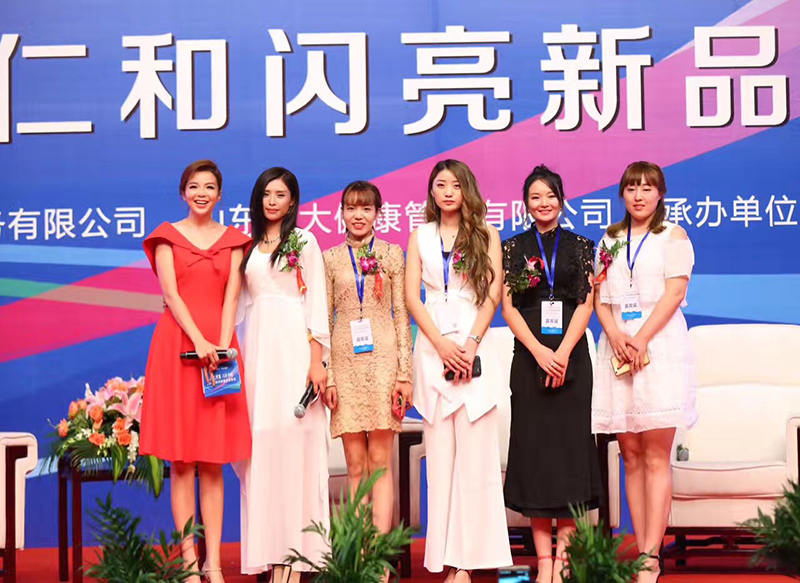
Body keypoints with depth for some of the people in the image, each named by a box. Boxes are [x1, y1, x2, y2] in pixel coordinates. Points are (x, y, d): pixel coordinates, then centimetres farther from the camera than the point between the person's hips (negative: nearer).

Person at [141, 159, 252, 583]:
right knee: (181, 460, -2)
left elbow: (231, 297, 4)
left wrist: (222, 347, -10)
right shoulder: (167, 237, 8)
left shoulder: (233, 240, 13)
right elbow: (171, 294, -3)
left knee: (213, 463, 1)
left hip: (219, 348, 2)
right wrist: (200, 342, -16)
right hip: (177, 344, -1)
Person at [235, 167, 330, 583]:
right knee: (261, 443, 0)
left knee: (293, 439, -8)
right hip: (257, 346, 4)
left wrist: (316, 360, -10)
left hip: (293, 345, -4)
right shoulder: (250, 246, 17)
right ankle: (270, 549, 5)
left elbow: (316, 301, -1)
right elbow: (244, 302, 17)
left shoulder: (303, 242, 5)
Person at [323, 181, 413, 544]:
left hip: (383, 357, -1)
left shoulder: (392, 255, 8)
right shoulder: (330, 259, 10)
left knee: (380, 460, -4)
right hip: (345, 362, 1)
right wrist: (326, 375, -1)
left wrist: (404, 373, -3)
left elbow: (402, 315, 4)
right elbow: (324, 320, 8)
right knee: (355, 464, 2)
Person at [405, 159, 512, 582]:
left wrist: (471, 342, -12)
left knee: (474, 451, -6)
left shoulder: (486, 235, 10)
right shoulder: (421, 235, 13)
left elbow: (493, 294, 1)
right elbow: (412, 297, 5)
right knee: (440, 451, -1)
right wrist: (442, 344, -8)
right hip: (432, 346, 2)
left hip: (474, 344, -1)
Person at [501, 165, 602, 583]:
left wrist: (563, 352, -12)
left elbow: (586, 303, 1)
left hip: (571, 355, 0)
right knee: (535, 445, -1)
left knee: (570, 443, -2)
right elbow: (508, 306, 1)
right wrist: (539, 351, -12)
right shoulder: (513, 248, 8)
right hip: (529, 356, 0)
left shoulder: (580, 246, 8)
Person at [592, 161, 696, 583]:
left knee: (655, 455, -8)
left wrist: (642, 339, -15)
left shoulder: (673, 236, 5)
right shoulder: (610, 240, 17)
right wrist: (615, 334, -8)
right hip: (617, 347, 4)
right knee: (631, 454, 2)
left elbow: (674, 292, -6)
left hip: (660, 345, -4)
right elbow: (599, 295, 11)